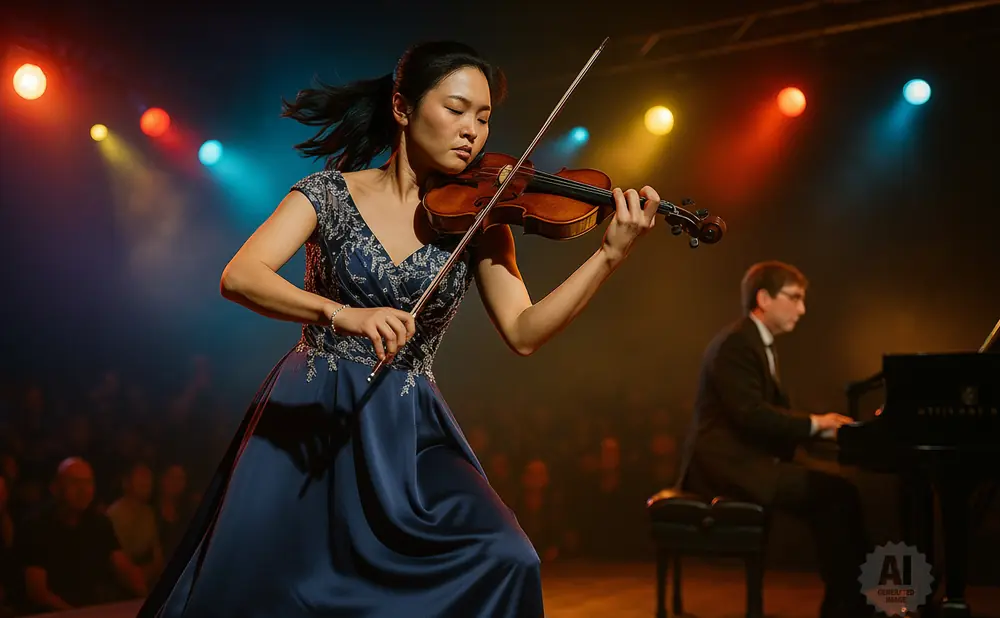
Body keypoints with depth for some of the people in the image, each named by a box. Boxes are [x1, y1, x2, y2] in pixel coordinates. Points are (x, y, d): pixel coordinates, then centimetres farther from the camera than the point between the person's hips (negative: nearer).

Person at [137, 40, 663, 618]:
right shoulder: (332, 194, -4)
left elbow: (523, 332, -8)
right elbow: (239, 277, -18)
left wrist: (610, 255, -20)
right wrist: (340, 313, -35)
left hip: (409, 431, 2)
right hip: (308, 417, -1)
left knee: (503, 561, -20)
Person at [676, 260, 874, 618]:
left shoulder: (760, 345, 20)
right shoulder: (736, 343, -12)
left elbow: (776, 417, 16)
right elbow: (750, 415, -23)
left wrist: (828, 428, 2)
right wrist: (813, 423, -14)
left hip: (750, 460, 10)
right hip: (727, 463, -10)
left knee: (838, 490, -4)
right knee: (838, 494, -19)